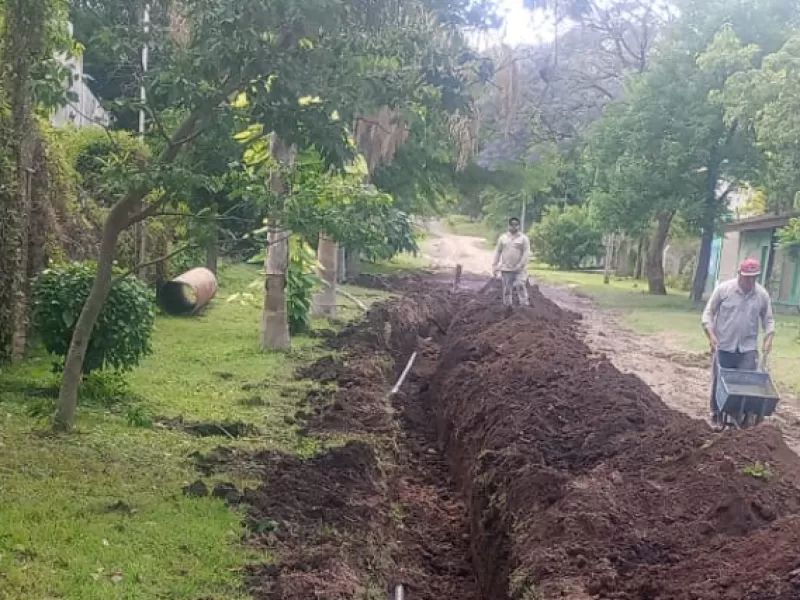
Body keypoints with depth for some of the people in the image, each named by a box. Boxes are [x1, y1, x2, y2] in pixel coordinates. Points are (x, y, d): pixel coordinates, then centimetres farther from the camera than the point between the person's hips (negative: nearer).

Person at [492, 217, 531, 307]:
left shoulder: (523, 238, -2)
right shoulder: (503, 237, 8)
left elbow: (526, 253, -8)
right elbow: (497, 251, 11)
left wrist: (520, 266, -16)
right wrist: (494, 266, 5)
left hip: (520, 270, -3)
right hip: (506, 269, 3)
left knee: (521, 287, -11)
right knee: (507, 290, 7)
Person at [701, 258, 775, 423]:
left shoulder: (763, 295, 1)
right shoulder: (723, 289, -7)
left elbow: (768, 320, 11)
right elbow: (708, 313, -3)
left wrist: (769, 338, -5)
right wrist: (711, 335, -14)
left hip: (748, 348, 2)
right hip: (724, 346, -1)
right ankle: (716, 413, 19)